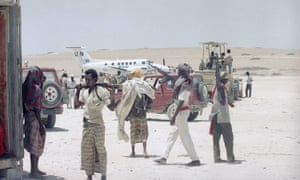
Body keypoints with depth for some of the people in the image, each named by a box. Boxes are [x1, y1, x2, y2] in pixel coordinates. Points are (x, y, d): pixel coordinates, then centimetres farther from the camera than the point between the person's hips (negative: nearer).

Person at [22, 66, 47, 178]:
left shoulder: (27, 87, 7)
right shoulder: (36, 89, -18)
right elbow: (36, 108, -20)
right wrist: (41, 124, -17)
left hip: (28, 116, 9)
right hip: (34, 117, -9)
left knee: (37, 144, 17)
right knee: (35, 144, -2)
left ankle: (35, 168, 26)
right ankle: (33, 171, 4)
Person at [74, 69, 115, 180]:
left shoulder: (102, 91, -9)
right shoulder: (83, 91, 6)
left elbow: (111, 107, -10)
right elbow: (76, 105, 6)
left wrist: (112, 97, -26)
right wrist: (77, 92, 2)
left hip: (98, 125, -5)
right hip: (86, 125, 5)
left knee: (100, 149, 3)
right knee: (86, 150, 7)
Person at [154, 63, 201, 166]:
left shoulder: (184, 84, -18)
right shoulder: (184, 83, 11)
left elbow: (181, 101, -23)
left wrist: (174, 116, -24)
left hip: (181, 111, -10)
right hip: (183, 110, 10)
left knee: (185, 136, -4)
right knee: (172, 135, 12)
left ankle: (195, 159, 2)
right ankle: (164, 158, 16)